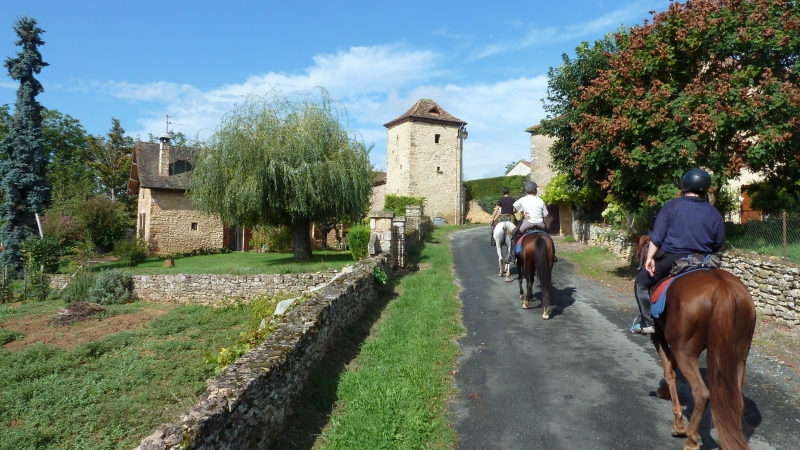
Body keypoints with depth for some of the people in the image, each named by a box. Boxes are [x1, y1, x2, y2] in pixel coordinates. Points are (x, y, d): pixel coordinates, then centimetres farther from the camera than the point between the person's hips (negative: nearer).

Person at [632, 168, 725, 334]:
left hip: (671, 258, -3)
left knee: (641, 282, 13)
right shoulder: (714, 213, 5)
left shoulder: (672, 206, -3)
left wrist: (650, 258, -8)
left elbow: (657, 235, -9)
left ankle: (648, 322, 5)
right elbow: (718, 244, 8)